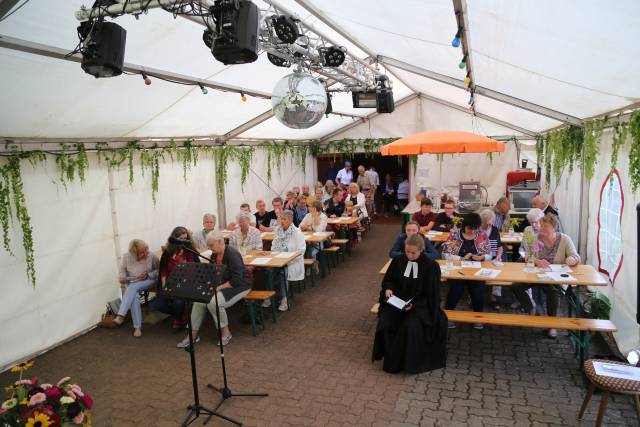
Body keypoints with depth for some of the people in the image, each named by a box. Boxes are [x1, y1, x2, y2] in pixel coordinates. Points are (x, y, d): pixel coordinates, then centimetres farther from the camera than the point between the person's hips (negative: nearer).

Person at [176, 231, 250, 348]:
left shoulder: (232, 254, -21)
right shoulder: (214, 255, 5)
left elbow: (237, 280, -25)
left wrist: (219, 287, -24)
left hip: (239, 286, -8)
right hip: (221, 284, 8)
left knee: (214, 302, -29)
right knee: (199, 300, -13)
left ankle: (226, 333, -8)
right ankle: (193, 334, -2)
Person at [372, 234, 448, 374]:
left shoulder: (431, 266, -8)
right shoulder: (398, 260, 0)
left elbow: (431, 294, -7)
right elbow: (388, 279, 12)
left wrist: (413, 304, -21)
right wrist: (388, 289, -12)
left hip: (420, 304, -3)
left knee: (411, 327, -31)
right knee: (385, 323, -24)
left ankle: (409, 362, -7)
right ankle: (391, 359, -2)